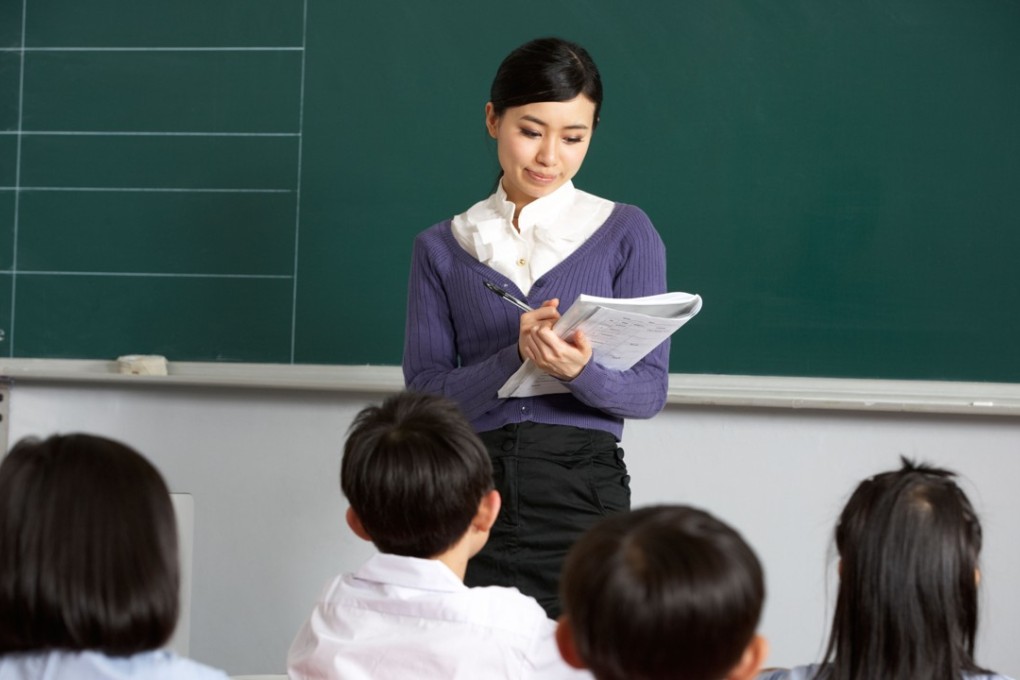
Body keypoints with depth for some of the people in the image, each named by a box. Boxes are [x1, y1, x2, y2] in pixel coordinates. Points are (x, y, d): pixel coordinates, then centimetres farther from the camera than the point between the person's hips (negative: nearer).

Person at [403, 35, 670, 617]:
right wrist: (516, 358, -17)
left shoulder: (626, 234, 4)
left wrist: (581, 371, -20)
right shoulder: (441, 248, 9)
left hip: (585, 493, -1)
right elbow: (425, 395, 0)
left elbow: (649, 391, 1)